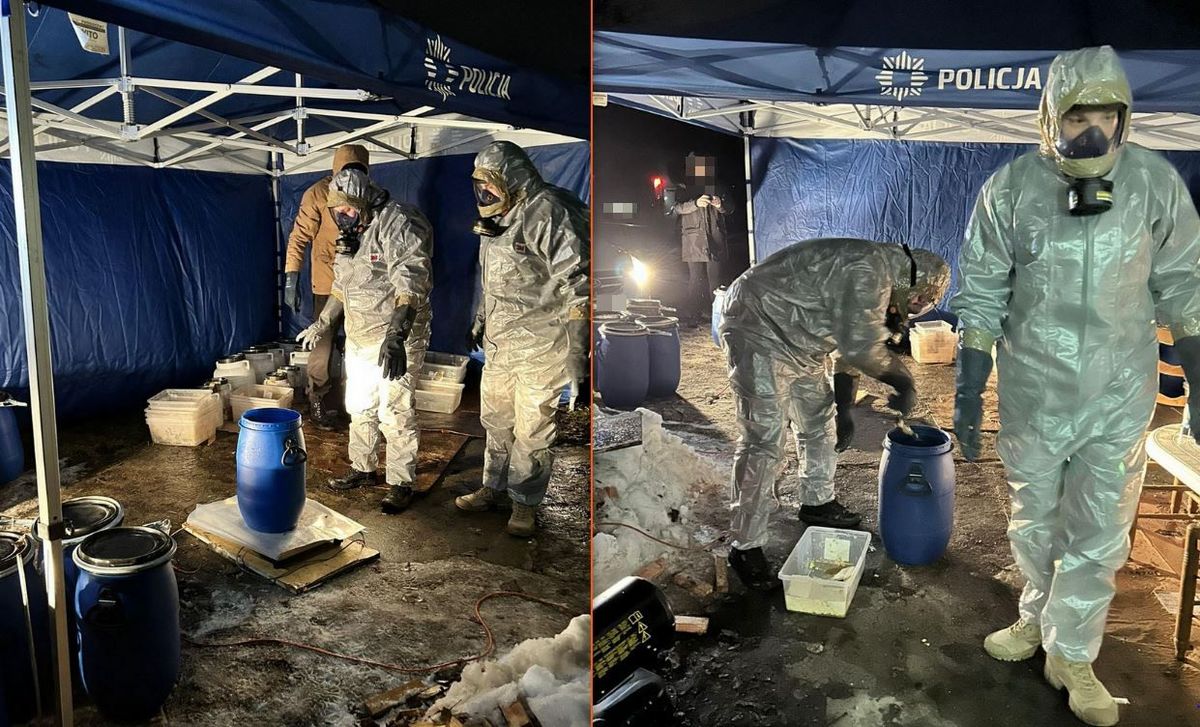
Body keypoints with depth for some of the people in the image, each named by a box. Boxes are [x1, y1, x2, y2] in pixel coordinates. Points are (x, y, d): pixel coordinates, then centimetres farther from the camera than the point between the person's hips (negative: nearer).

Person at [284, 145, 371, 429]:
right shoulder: (318, 194, -10)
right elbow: (299, 238, -9)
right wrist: (291, 279, -15)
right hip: (329, 283, -4)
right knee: (324, 343, 1)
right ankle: (317, 401, 15)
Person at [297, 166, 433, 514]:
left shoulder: (397, 224, -18)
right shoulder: (352, 233, 11)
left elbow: (411, 283, -29)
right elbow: (341, 286, 25)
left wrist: (397, 336, -37)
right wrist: (322, 324, 30)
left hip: (395, 340, -9)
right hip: (358, 338, 9)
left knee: (394, 413, -5)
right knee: (360, 407, 17)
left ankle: (402, 483, 8)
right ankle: (363, 469, 34)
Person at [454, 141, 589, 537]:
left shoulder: (546, 213, -18)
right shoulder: (497, 221, 11)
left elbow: (577, 287, -22)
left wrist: (577, 359, -24)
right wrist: (480, 321, 31)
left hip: (541, 346, -8)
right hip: (500, 344, 9)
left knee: (532, 431, 4)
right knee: (495, 419, 19)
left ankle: (525, 503, 22)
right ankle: (493, 488, 38)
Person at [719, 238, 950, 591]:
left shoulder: (880, 278, 11)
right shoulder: (868, 269, -23)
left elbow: (852, 344, 17)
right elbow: (860, 346, -30)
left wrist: (844, 410, 16)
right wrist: (902, 379, -14)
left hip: (795, 341, 11)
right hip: (759, 330, -11)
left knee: (819, 420, 20)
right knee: (764, 440, -13)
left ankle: (817, 502, 40)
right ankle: (746, 548, -5)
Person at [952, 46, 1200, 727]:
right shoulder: (1010, 189, -10)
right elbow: (982, 296, -5)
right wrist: (969, 390, -6)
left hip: (1118, 395, 0)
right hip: (1032, 391, 0)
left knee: (1098, 535, 7)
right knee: (1034, 522, 16)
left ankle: (1071, 653, 24)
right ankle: (1041, 617, 39)